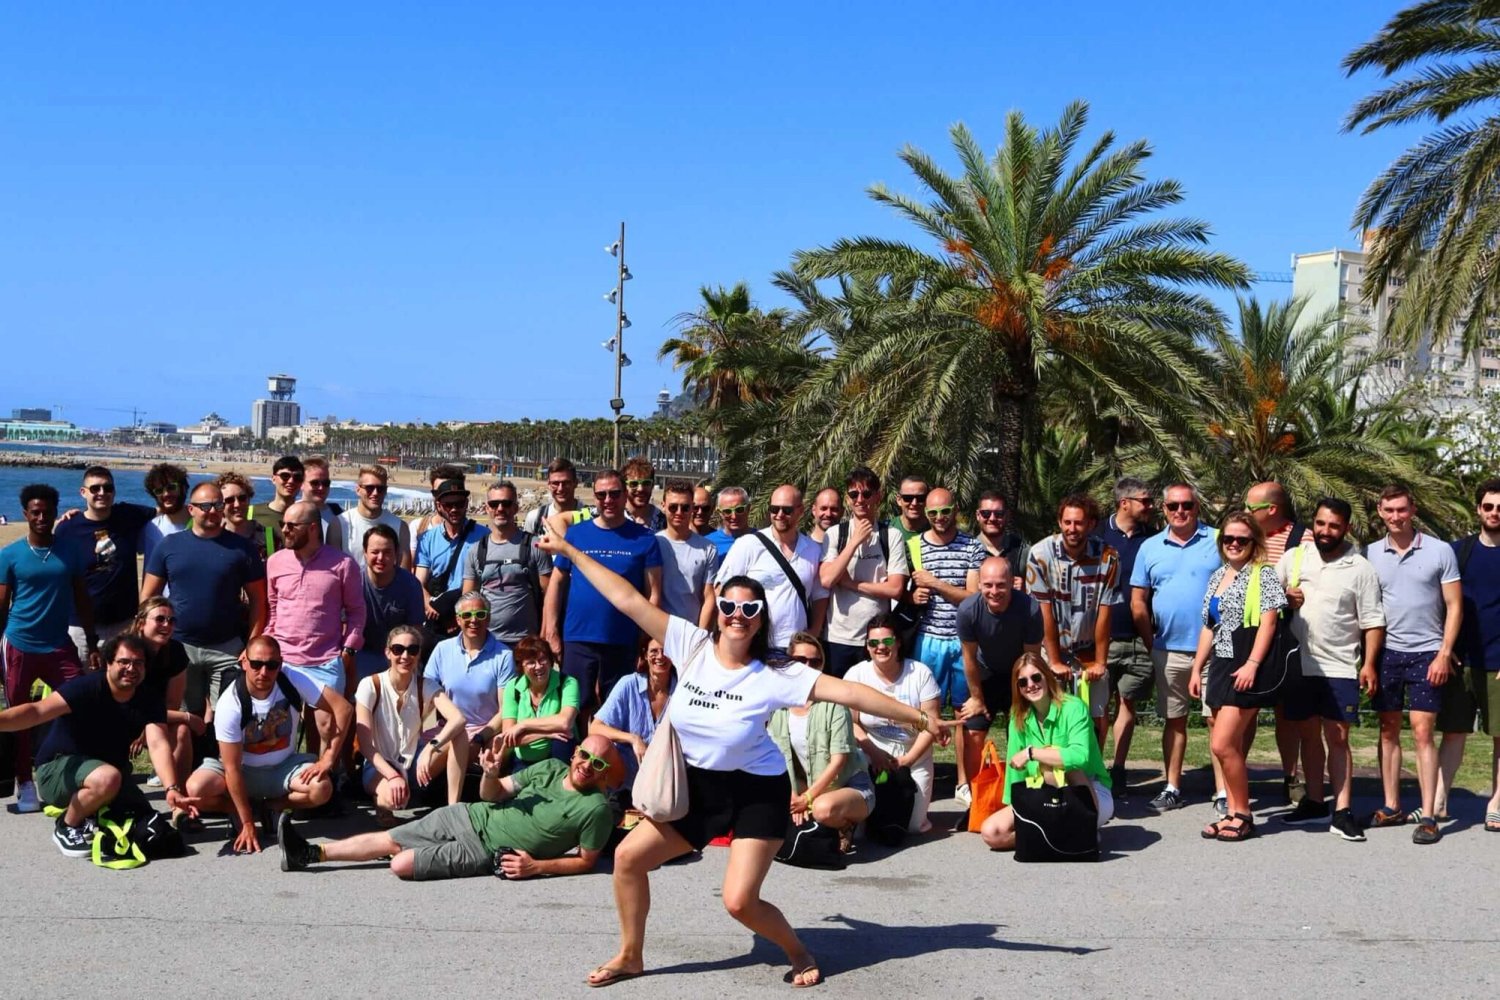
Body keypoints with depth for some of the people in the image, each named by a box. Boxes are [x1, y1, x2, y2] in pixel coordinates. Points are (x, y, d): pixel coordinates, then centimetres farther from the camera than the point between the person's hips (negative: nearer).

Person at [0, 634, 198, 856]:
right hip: (57, 768, -5)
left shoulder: (149, 703, -9)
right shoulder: (87, 687, -22)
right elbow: (37, 711, -34)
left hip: (106, 770, 6)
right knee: (108, 778, -36)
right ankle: (67, 827, -9)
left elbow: (158, 745, -24)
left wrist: (172, 789, -40)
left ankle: (89, 812, 17)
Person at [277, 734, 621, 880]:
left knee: (401, 865, -13)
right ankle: (309, 853, 16)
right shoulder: (550, 769, 1)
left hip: (485, 852, -5)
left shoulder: (596, 809, -15)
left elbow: (587, 861, -9)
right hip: (468, 816, 5)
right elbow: (493, 794, 9)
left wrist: (537, 866, -19)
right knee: (387, 839, 4)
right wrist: (491, 774, -14)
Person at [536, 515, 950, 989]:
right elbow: (628, 599, -14)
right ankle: (630, 956, 22)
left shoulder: (774, 676, -21)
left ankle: (799, 953, 18)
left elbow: (848, 692, -25)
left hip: (757, 790, -4)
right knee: (628, 856, 1)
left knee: (739, 901, -13)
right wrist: (570, 549, -14)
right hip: (699, 785, 5)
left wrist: (918, 717, -28)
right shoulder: (693, 646, -12)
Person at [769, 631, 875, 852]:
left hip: (851, 786, -5)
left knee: (824, 808, -36)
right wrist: (794, 797, -13)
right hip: (805, 791, 5)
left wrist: (807, 798, -21)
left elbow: (839, 760, -17)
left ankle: (847, 825, -2)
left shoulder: (833, 703, -14)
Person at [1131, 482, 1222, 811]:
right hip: (1168, 651, 3)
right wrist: (1152, 645, 7)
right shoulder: (1150, 548, 7)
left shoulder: (1218, 541, 0)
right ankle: (1172, 788, 19)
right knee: (1174, 719, 11)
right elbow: (1138, 603, 9)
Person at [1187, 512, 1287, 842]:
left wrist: (1252, 664, -21)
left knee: (1223, 745, -11)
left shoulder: (1263, 574, -5)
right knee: (1232, 748, 8)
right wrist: (1197, 668, 17)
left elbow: (1268, 622, -13)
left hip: (1246, 670, -7)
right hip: (1220, 667, 7)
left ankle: (1243, 815, 0)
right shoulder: (1217, 577, 17)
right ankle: (1232, 812, 13)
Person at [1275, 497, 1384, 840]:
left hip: (1339, 668, -3)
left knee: (1337, 737, -1)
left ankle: (1342, 812, 1)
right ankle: (1314, 803, 24)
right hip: (1298, 666, 3)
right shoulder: (1293, 557, 5)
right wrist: (1283, 596, -9)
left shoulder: (1360, 569, -3)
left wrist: (1369, 664, -10)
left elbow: (1373, 622, -3)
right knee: (1308, 735, 13)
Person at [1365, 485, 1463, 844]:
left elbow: (1454, 606, -1)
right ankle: (1392, 807, 17)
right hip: (1387, 652, 3)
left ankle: (1428, 816, -3)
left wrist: (1444, 654, -8)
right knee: (1388, 731, 8)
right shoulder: (1371, 554, 4)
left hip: (1426, 653, -3)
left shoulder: (1440, 551, -2)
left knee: (1422, 732, -6)